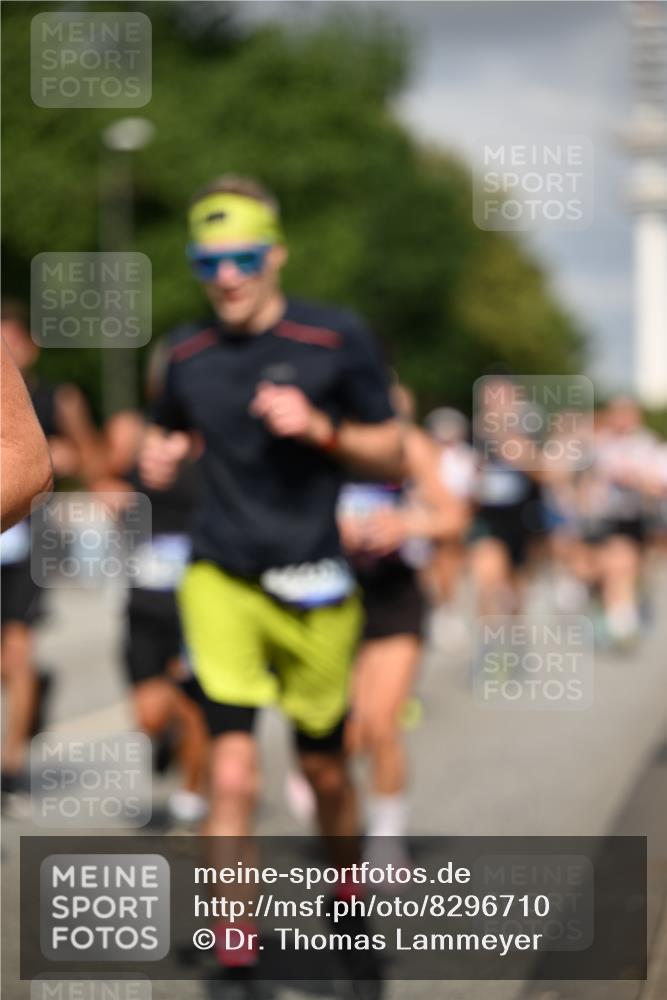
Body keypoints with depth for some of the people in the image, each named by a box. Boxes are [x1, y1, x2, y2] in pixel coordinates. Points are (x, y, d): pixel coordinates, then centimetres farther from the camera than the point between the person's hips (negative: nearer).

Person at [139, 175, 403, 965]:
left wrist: (320, 427, -18)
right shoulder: (188, 355, 4)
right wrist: (157, 457, -1)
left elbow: (391, 455, 0)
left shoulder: (336, 339, -5)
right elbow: (167, 432, 22)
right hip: (221, 580, 1)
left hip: (313, 587, 0)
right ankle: (232, 956, -5)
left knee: (324, 769, 12)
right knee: (233, 773, -12)